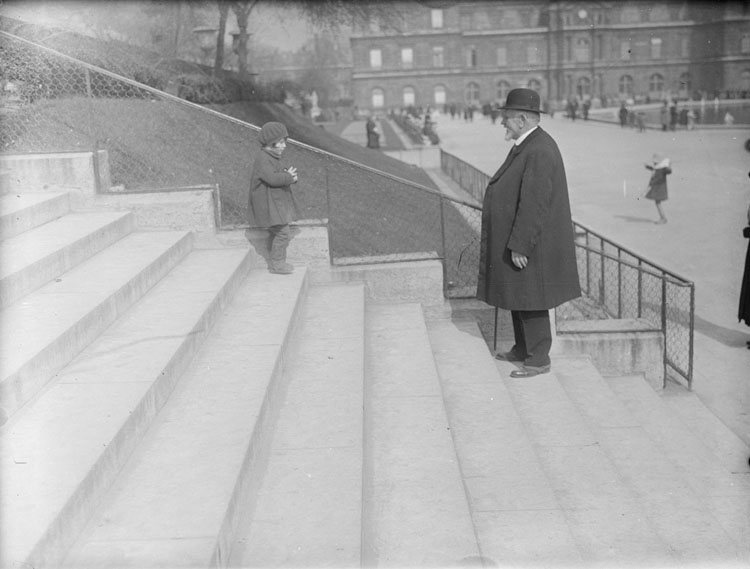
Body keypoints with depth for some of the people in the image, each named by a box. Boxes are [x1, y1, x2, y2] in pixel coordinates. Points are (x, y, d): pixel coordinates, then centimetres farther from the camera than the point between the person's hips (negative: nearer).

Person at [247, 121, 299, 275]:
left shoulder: (272, 157, 14)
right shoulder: (262, 159, -19)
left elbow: (279, 174, 16)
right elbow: (273, 178, -29)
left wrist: (289, 174, -5)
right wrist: (289, 177, -17)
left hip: (277, 202, 11)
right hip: (269, 204, -11)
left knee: (276, 232, 17)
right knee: (283, 233, -10)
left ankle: (274, 262, 28)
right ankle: (277, 263, 1)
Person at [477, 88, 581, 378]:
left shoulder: (539, 151, -23)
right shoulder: (528, 145, 10)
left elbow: (534, 204, -27)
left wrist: (520, 246, -25)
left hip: (531, 243, -10)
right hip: (517, 237, 10)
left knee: (529, 300, 0)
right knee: (517, 296, 18)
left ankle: (539, 359, 12)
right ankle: (523, 349, 32)